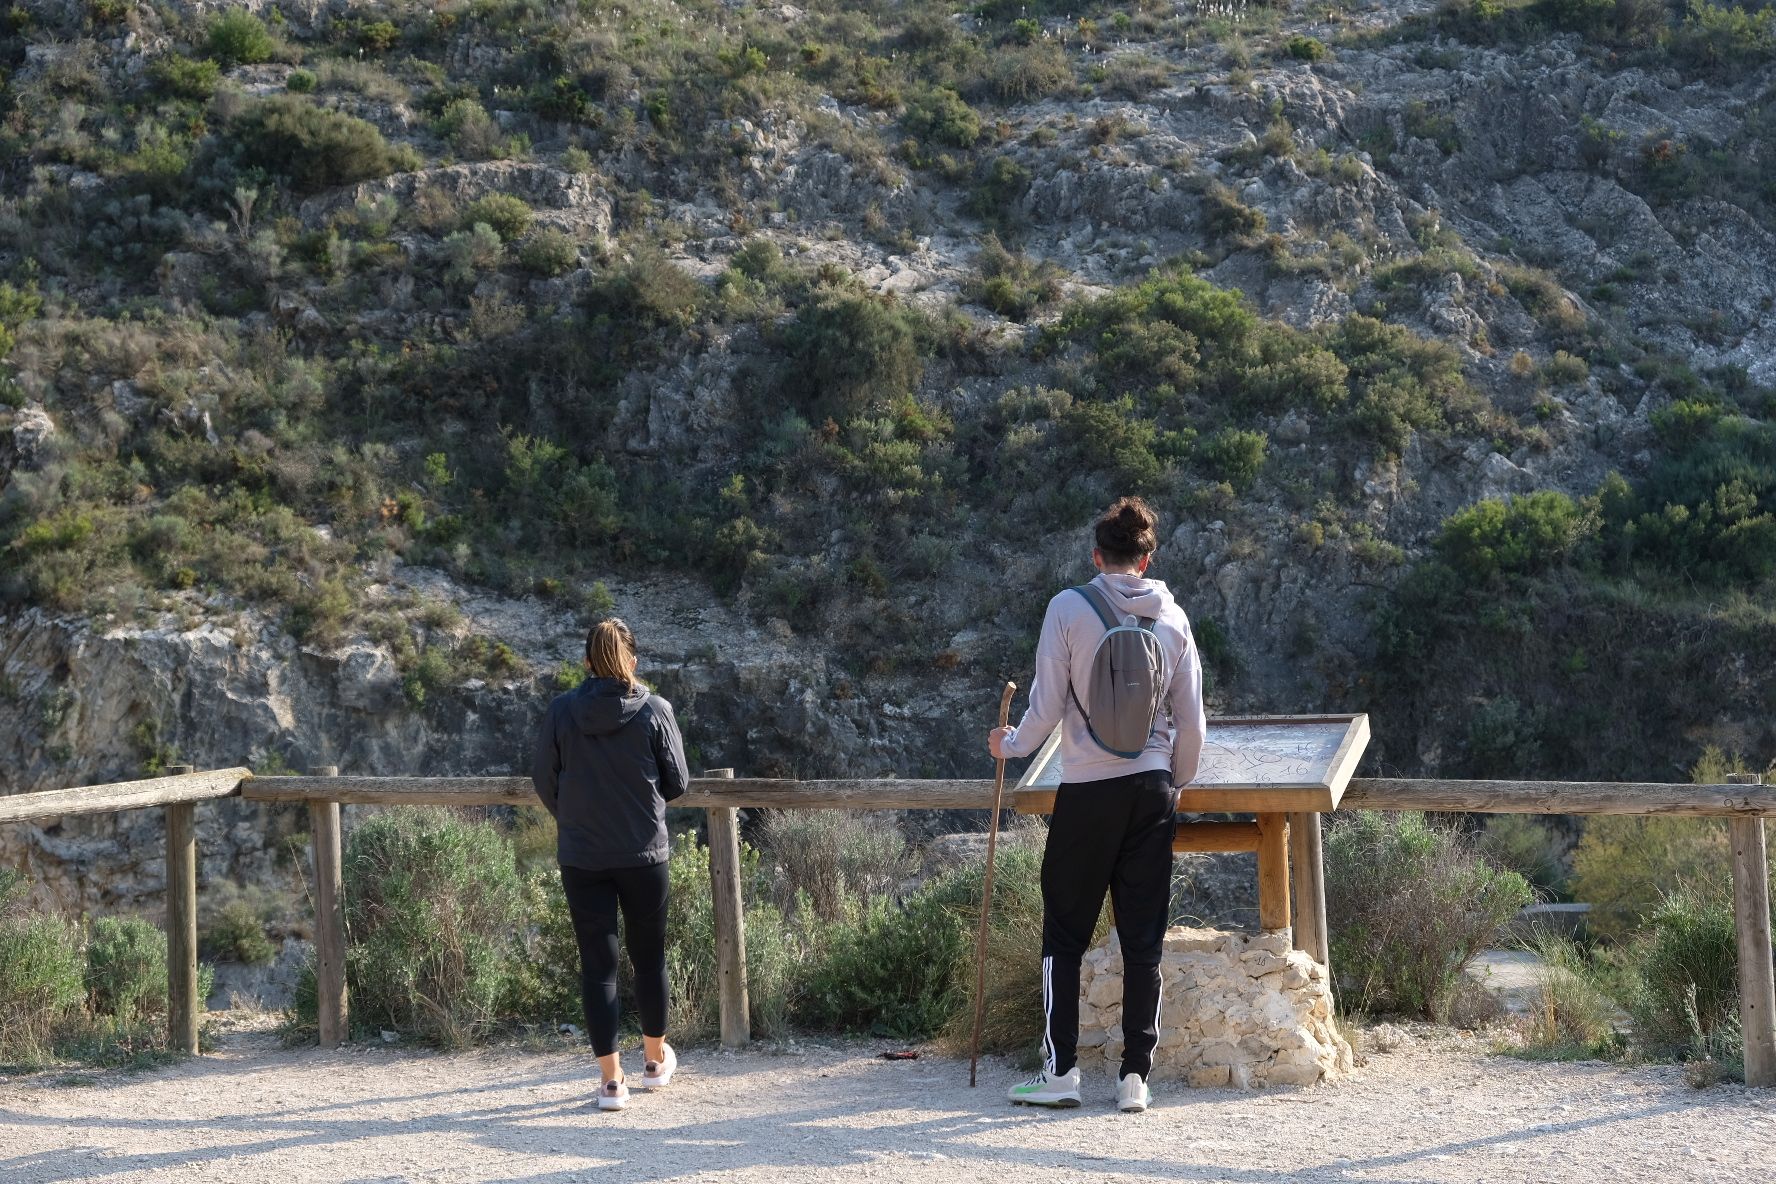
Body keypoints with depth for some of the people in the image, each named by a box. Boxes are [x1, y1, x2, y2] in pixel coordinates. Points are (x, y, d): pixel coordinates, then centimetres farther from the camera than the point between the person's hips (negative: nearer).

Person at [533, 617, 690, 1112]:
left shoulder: (562, 711, -6)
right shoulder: (655, 711, -8)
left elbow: (544, 780, 2)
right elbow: (677, 782, -2)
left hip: (582, 858, 0)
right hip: (645, 853, 0)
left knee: (597, 963, 4)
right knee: (649, 955, 17)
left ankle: (611, 1079, 3)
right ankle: (656, 1059, 32)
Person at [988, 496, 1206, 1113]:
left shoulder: (1069, 608, -6)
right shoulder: (1172, 617, 4)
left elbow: (1047, 705, -7)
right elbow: (1191, 721, 7)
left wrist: (1010, 744, 13)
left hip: (1088, 790, -3)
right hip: (1153, 788, 3)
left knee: (1065, 935, 7)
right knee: (1144, 940, 6)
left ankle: (1060, 1070, 6)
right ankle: (1136, 1075, 6)